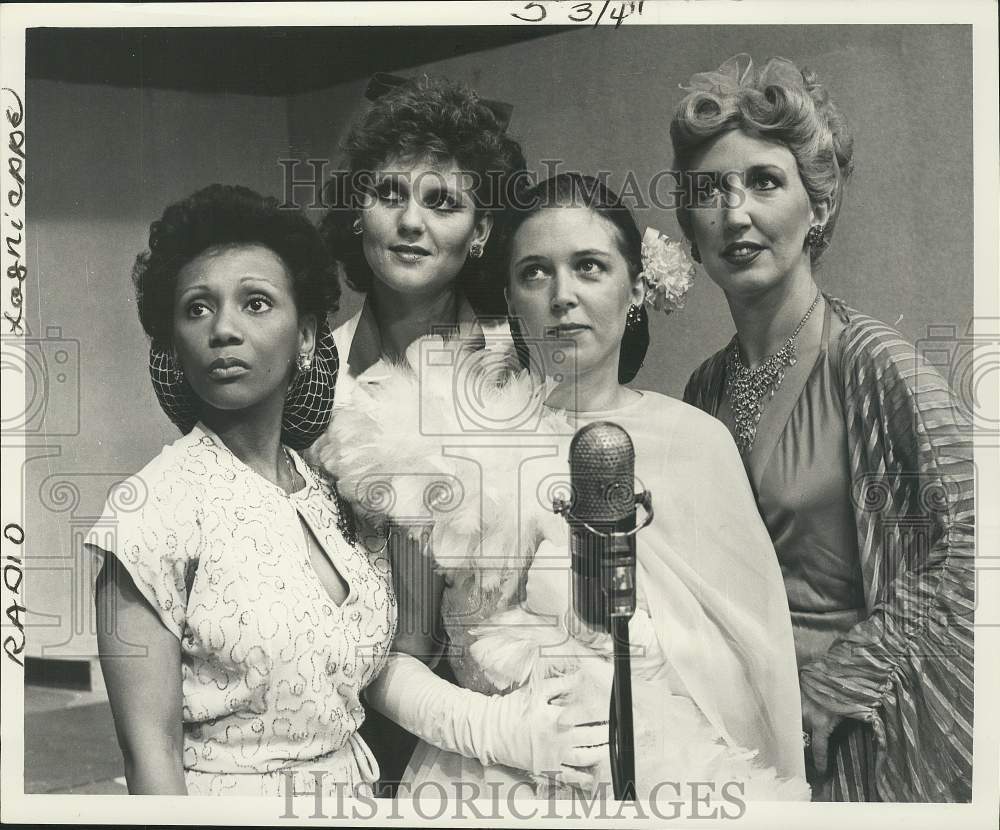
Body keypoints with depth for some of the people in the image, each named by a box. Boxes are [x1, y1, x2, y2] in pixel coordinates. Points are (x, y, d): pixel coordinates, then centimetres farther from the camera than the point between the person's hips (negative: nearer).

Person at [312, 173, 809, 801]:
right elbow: (387, 654, -6)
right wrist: (492, 729, -17)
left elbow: (748, 648, 2)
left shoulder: (696, 441, -4)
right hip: (493, 784, -1)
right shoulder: (449, 437, -8)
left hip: (672, 773, 1)